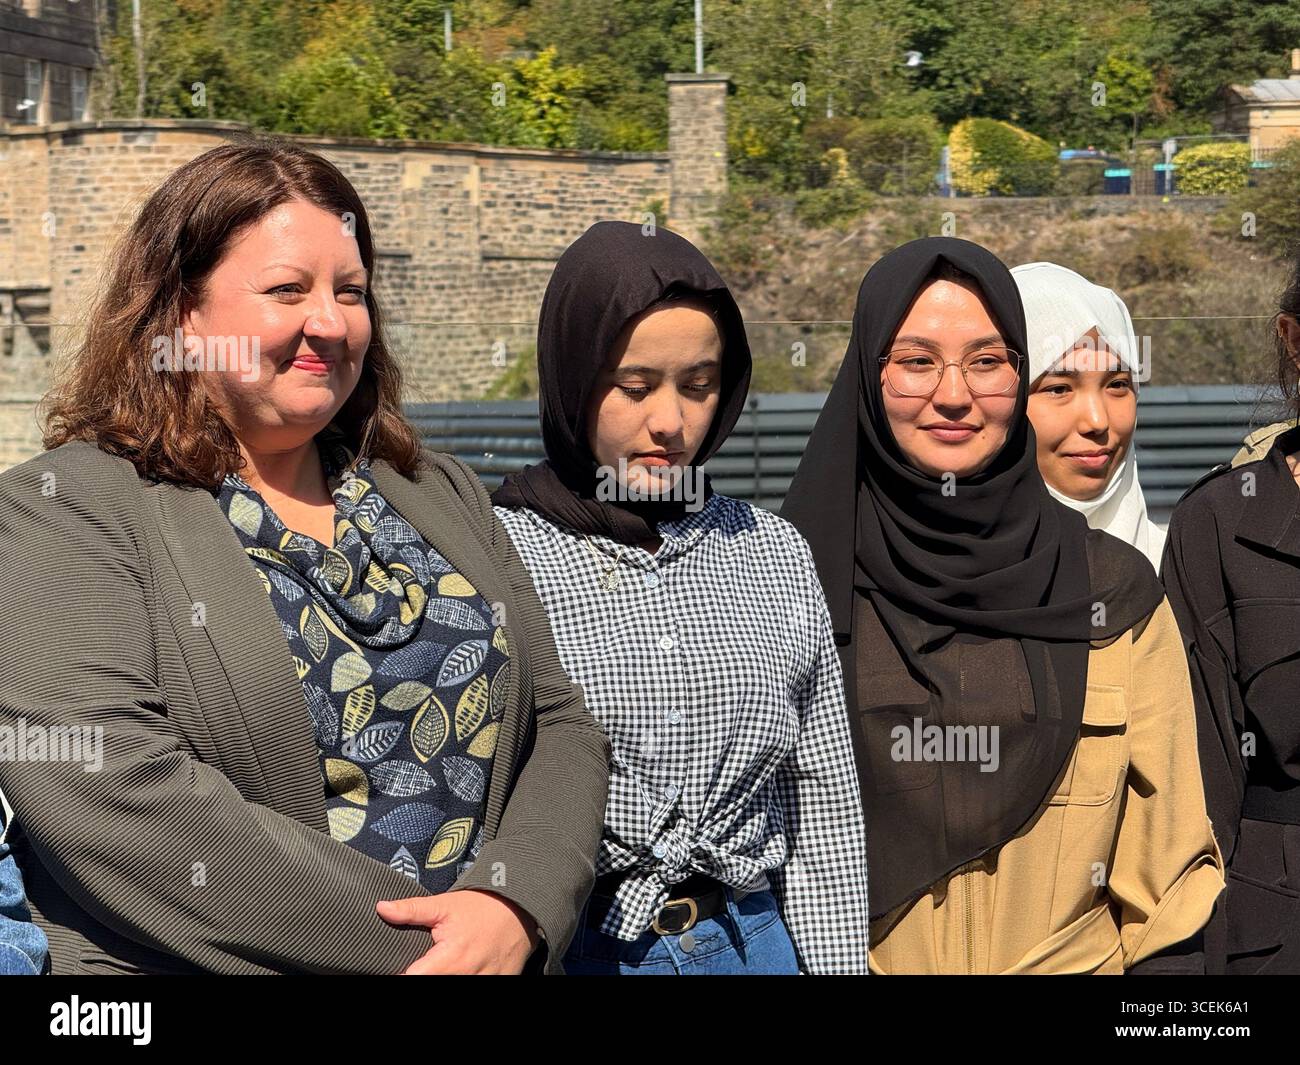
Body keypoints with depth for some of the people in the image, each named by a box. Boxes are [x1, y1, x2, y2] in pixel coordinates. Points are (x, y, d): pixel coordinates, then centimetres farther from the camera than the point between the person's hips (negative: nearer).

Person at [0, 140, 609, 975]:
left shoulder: (442, 496, 9)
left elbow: (561, 727, 5)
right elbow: (113, 794, -21)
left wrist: (515, 908, -15)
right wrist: (411, 946, -22)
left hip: (496, 946, 5)